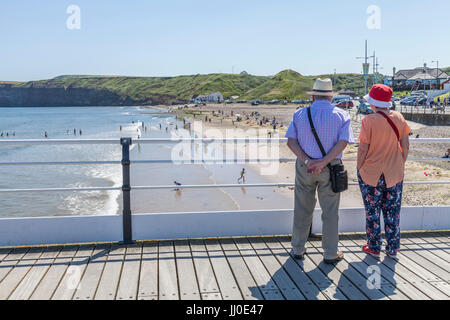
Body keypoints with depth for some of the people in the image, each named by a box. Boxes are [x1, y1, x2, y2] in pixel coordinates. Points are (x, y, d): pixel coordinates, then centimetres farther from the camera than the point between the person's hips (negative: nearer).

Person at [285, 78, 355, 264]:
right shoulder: (341, 116, -2)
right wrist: (323, 163, -19)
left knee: (302, 209, 13)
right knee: (330, 211, 9)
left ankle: (298, 249, 24)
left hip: (304, 166, 2)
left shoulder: (300, 114, 1)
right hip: (330, 168, -1)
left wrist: (307, 161, -15)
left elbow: (291, 141, -7)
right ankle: (331, 254, 18)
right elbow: (343, 142, -14)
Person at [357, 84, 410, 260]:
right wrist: (400, 166, 14)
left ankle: (374, 247, 21)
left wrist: (359, 169, -1)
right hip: (394, 174, 4)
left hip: (371, 173, -4)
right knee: (393, 212, 14)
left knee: (372, 212, 10)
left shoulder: (369, 120, -15)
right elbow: (406, 146, 3)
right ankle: (393, 249, 22)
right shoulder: (398, 117, -1)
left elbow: (363, 149, -14)